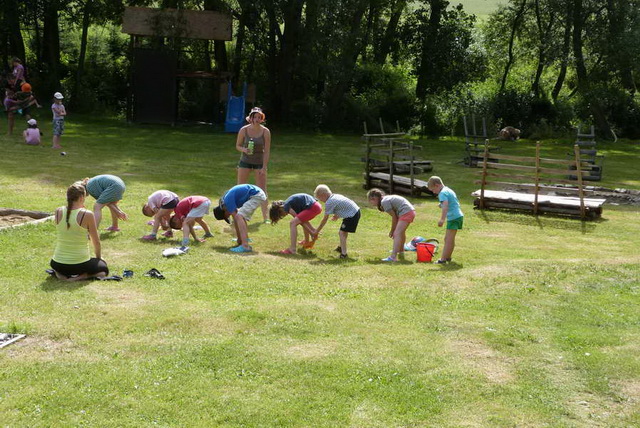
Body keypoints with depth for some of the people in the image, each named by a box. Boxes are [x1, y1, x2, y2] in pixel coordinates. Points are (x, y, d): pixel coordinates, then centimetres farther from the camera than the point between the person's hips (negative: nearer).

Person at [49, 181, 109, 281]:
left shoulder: (58, 212, -6)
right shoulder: (87, 215, -15)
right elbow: (96, 242, -4)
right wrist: (98, 257, 16)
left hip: (58, 264, 5)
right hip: (80, 264, -4)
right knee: (104, 268, 26)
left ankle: (59, 274, 8)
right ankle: (81, 276, -2)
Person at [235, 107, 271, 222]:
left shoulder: (266, 132, -12)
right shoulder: (244, 130, -10)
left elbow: (267, 151, -11)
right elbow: (237, 146, 1)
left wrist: (264, 168, -15)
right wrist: (244, 150, -22)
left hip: (260, 162, -1)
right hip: (245, 161, 1)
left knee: (262, 191, 0)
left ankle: (266, 217, 6)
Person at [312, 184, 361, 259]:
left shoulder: (329, 202, -14)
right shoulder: (335, 196, 12)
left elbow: (325, 219, -9)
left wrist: (317, 231, -2)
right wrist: (337, 215, 17)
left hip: (352, 215, -10)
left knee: (342, 233, -12)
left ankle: (344, 254, -18)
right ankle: (341, 248, 48)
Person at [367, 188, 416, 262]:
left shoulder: (384, 201, -11)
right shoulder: (387, 198, 18)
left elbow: (394, 216, -11)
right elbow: (395, 215, 14)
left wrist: (392, 231, -1)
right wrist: (393, 230, 11)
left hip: (406, 213, -11)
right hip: (411, 211, 11)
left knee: (397, 234, -17)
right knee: (401, 231, 31)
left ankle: (393, 257, -29)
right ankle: (401, 250, 53)